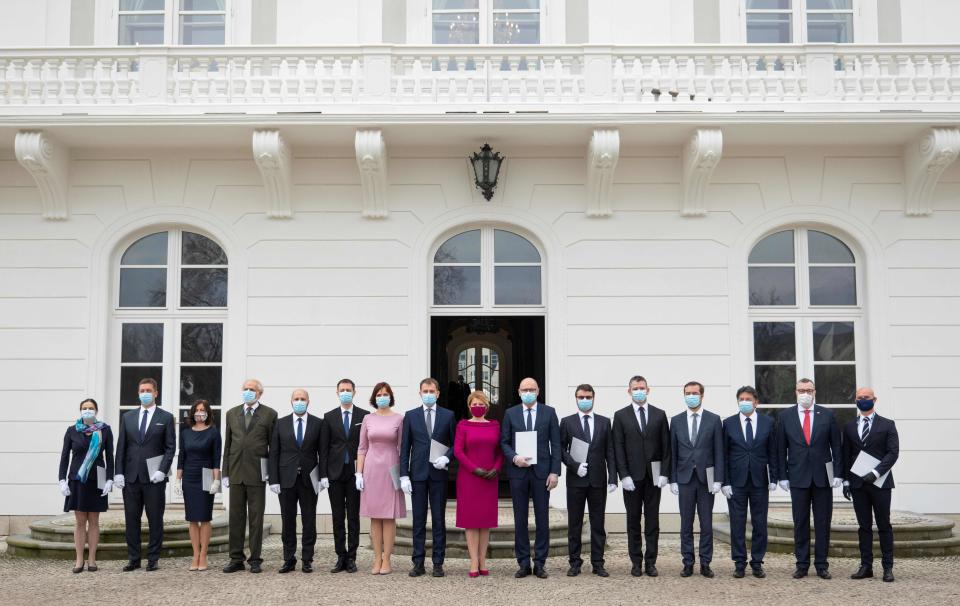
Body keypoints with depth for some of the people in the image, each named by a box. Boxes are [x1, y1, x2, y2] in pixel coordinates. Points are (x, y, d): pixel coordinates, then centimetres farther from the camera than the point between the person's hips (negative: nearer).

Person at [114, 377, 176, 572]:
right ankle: (133, 559, 13)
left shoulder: (166, 418, 3)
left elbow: (170, 447, -1)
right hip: (131, 476, 3)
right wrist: (119, 473, 0)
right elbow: (121, 447, 9)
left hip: (154, 477, -3)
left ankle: (153, 559, 8)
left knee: (155, 519, 1)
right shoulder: (128, 417, 12)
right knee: (131, 519, 5)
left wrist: (162, 471, -12)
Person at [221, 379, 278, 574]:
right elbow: (227, 445, 12)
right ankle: (236, 559, 12)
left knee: (256, 517, 1)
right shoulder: (232, 414, 12)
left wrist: (272, 473, -5)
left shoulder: (269, 414, 1)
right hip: (236, 472, 3)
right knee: (236, 517, 6)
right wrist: (225, 472, 7)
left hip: (257, 473, -3)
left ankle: (255, 559, 8)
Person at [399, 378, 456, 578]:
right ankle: (418, 563, 7)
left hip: (439, 473, 0)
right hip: (418, 473, 0)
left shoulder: (448, 415, 6)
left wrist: (446, 458, -12)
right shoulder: (411, 416, 6)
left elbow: (454, 443, 8)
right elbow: (404, 448, 4)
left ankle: (438, 563, 8)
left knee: (439, 520, 3)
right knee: (418, 520, 3)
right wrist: (404, 475, -3)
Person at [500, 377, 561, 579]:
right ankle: (523, 564, 12)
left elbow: (556, 444, 1)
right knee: (520, 519, 5)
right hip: (518, 471, 1)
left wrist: (555, 471, -6)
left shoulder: (549, 412, 4)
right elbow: (504, 442, 6)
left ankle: (540, 563, 10)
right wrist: (514, 457, -13)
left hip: (541, 471, -1)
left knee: (542, 519, 2)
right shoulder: (510, 413, 6)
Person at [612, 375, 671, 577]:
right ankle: (636, 562, 10)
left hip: (653, 476, 1)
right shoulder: (621, 416, 3)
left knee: (652, 520, 4)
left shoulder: (659, 415, 7)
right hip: (632, 476, -1)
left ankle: (650, 562, 9)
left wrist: (664, 473, -4)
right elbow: (618, 448, -1)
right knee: (633, 520, 4)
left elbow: (666, 446, 5)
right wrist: (624, 475, -9)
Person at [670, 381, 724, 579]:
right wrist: (673, 479, 1)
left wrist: (718, 479, -6)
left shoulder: (714, 420, 2)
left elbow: (718, 451, 0)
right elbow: (673, 452, 6)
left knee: (706, 524, 3)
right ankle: (688, 563, 10)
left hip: (706, 478, -1)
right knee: (686, 524, 4)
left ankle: (705, 564, 10)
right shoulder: (676, 421, 7)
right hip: (685, 478, 1)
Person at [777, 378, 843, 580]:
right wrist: (782, 476, -2)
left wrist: (838, 473, -3)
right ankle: (802, 564, 11)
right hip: (798, 477, 0)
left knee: (823, 523, 4)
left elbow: (836, 446, 4)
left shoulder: (827, 415, 4)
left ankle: (821, 565, 12)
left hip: (823, 476, 0)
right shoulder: (785, 416, 4)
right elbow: (781, 449, 4)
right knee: (800, 523, 4)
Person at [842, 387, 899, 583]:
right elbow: (846, 455, 12)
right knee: (864, 526, 6)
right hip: (857, 483, 3)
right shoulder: (849, 426, 12)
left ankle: (888, 567, 7)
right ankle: (866, 566, 9)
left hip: (880, 482, -3)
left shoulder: (887, 425, 2)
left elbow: (893, 452, -6)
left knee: (884, 526, 1)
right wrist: (845, 480, 4)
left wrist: (876, 473, -16)